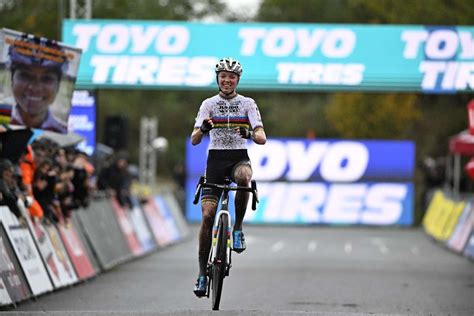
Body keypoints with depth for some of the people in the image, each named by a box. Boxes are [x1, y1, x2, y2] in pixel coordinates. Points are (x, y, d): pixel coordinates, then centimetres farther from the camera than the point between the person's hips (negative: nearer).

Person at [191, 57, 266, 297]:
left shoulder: (247, 104, 4)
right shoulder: (209, 104, 5)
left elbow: (262, 138, -7)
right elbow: (194, 140, -5)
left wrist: (250, 134, -30)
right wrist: (203, 129, -28)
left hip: (239, 157, -1)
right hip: (215, 158, 1)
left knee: (244, 176, -39)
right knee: (207, 215, -9)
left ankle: (237, 228, -17)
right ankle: (203, 272, -1)